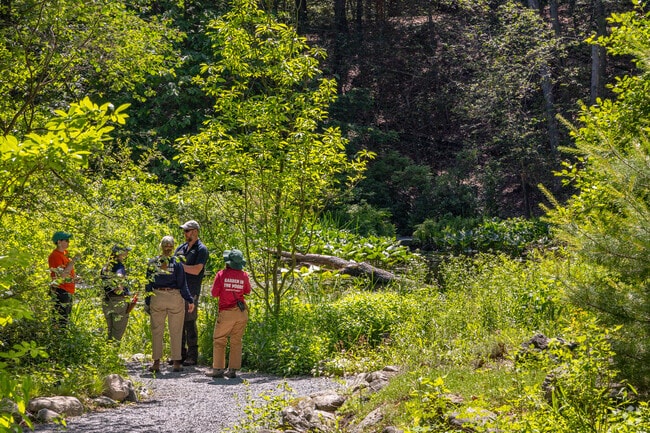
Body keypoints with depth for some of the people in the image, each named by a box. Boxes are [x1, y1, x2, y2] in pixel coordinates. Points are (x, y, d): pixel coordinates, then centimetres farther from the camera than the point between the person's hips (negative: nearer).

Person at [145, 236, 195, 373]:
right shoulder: (177, 262, -7)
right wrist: (190, 300, 0)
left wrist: (147, 302, 10)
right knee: (176, 331, 5)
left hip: (157, 298, 2)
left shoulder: (153, 263, 1)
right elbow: (182, 284, -6)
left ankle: (156, 362, 5)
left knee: (157, 331, 8)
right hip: (175, 298, -2)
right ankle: (176, 362, 7)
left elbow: (148, 284, 4)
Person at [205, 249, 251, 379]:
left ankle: (218, 368, 5)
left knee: (219, 341, 7)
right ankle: (233, 370, 7)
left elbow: (214, 293, -3)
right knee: (236, 341, 8)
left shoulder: (221, 274, -8)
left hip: (226, 312, -3)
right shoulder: (244, 275, 0)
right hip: (242, 312, 3)